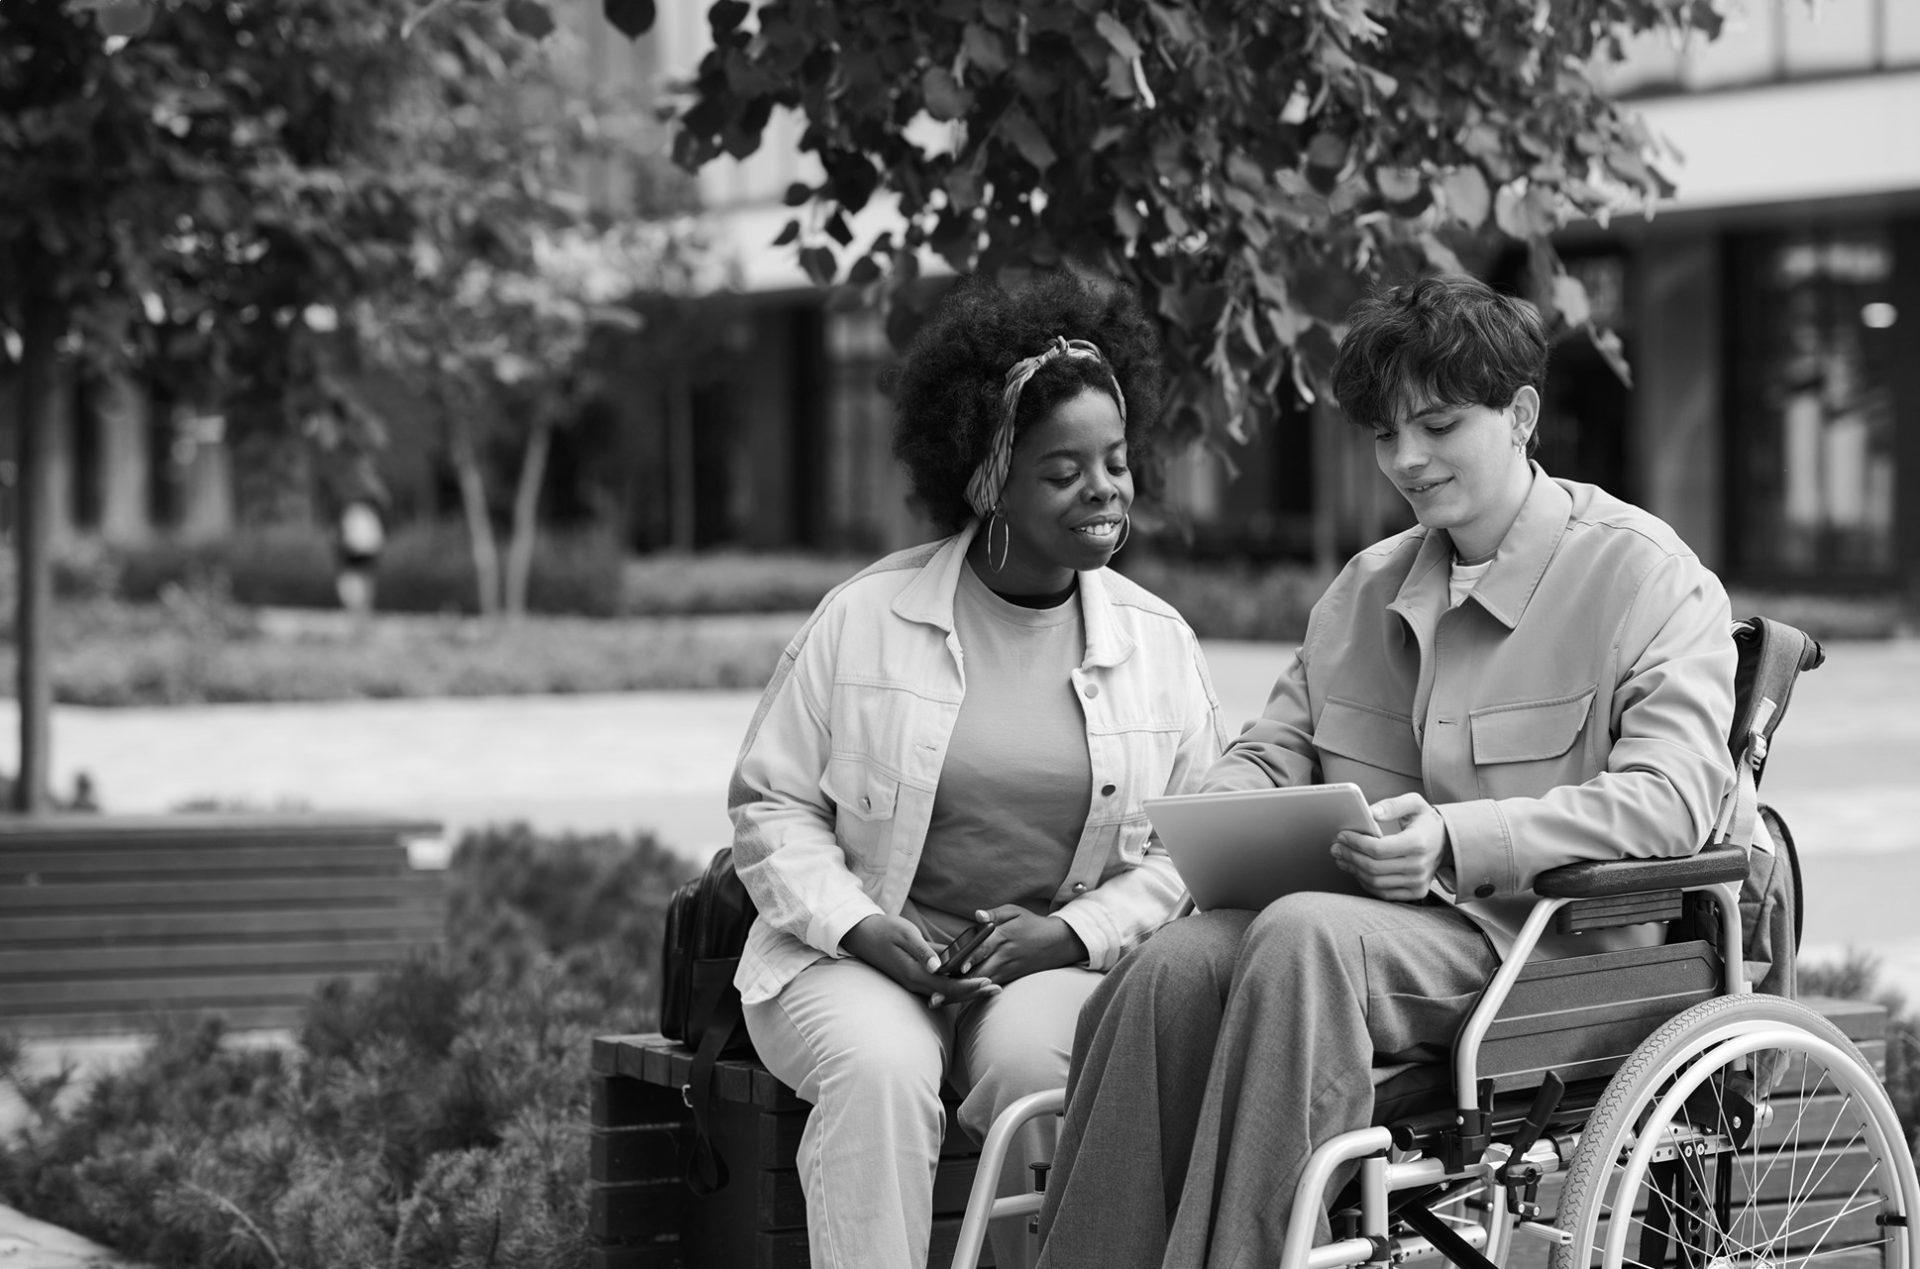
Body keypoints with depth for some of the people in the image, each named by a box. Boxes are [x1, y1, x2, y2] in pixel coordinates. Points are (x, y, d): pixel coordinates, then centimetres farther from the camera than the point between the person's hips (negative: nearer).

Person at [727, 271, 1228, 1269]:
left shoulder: (1158, 644, 9)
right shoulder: (863, 620, 3)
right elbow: (771, 803, 6)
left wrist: (1074, 932, -10)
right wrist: (856, 924, -11)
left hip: (1055, 961, 1)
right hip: (860, 956, -1)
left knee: (1039, 1064, -33)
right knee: (880, 1071, -34)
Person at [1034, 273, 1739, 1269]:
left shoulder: (1647, 576, 1)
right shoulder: (1364, 589, 22)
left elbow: (1671, 802, -11)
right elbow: (1273, 750, 25)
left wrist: (1456, 840, -23)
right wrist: (1208, 809, -2)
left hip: (1555, 938, -5)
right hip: (1385, 924, 6)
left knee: (1302, 939, -35)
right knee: (1170, 967, -27)